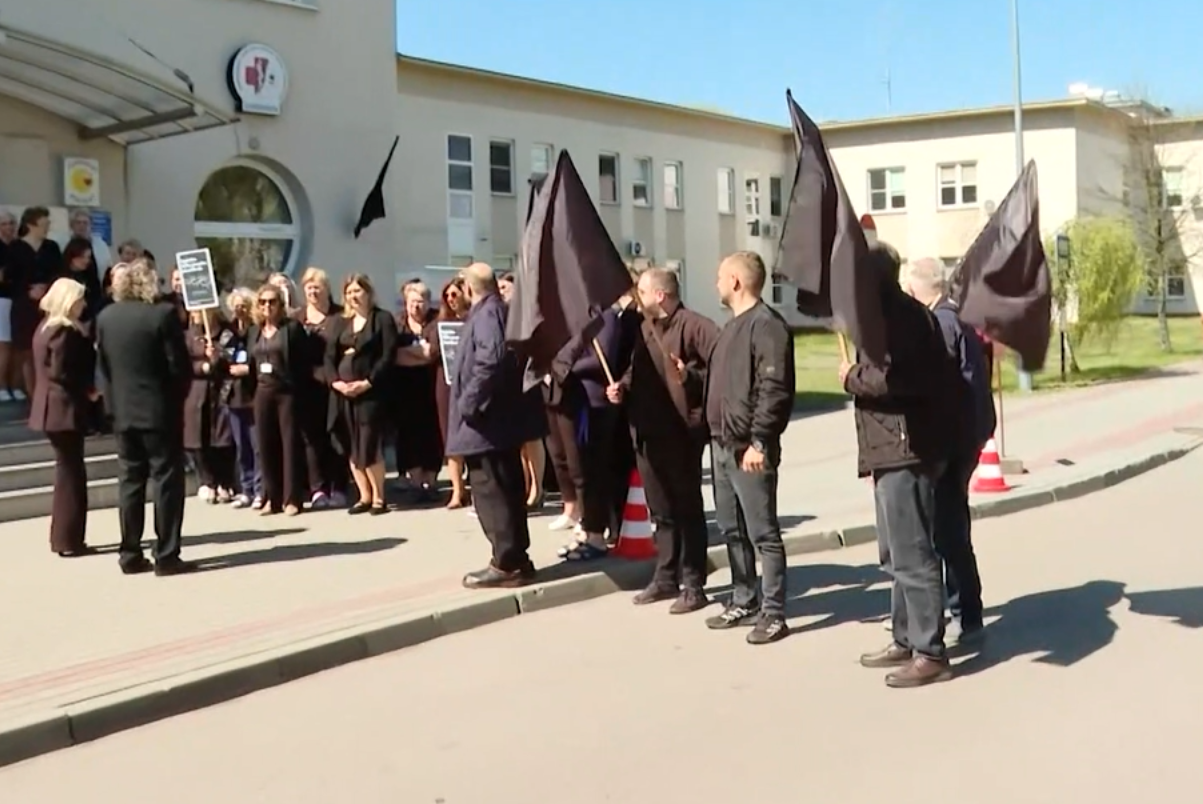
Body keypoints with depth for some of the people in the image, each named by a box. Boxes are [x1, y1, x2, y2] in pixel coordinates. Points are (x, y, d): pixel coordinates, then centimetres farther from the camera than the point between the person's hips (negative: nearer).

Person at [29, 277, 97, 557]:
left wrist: (85, 389, 8)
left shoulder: (46, 328, 13)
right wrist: (87, 390, -11)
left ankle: (63, 537, 22)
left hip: (53, 408, 10)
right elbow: (61, 372, -23)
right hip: (65, 409, -10)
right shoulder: (65, 331, -17)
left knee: (68, 472, 16)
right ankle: (68, 540, 2)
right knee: (71, 473, -3)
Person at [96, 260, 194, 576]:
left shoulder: (105, 317, 4)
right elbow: (179, 365, -12)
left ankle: (130, 555, 13)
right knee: (167, 481, 0)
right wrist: (179, 395, 5)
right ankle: (167, 556, 0)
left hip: (124, 411, 5)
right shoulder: (163, 315, -13)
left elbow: (103, 365, 8)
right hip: (161, 410, -5)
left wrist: (115, 400, 16)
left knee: (129, 482, 10)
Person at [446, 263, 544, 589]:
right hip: (502, 417, 10)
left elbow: (491, 362, -27)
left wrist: (468, 403, -20)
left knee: (489, 492, -6)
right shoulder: (499, 310, 14)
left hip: (487, 419, -10)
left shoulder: (486, 313, -14)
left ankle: (508, 564, -2)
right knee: (506, 490, 14)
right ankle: (515, 559, 21)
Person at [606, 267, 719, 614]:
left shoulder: (694, 326, -12)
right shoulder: (645, 328, 16)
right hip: (647, 432, 8)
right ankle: (666, 577, 26)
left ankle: (693, 585, 8)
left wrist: (691, 377, -29)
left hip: (681, 432, -8)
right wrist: (622, 387, 6)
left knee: (687, 509, 1)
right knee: (660, 510, 16)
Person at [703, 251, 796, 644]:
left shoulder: (767, 325, -13)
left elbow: (774, 391, -20)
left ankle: (773, 614, 4)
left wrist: (758, 442, -23)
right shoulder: (733, 325, 18)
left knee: (763, 534, -3)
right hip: (722, 445, 10)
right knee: (732, 530, 15)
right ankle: (744, 602, 26)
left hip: (750, 450, -10)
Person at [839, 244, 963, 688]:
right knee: (898, 554, 17)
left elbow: (899, 377, -27)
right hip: (896, 451, 11)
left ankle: (930, 654, 0)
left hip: (905, 451, -11)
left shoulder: (900, 315, -13)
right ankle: (906, 641, 26)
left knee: (912, 555, -7)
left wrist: (852, 377, -13)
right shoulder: (895, 313, 21)